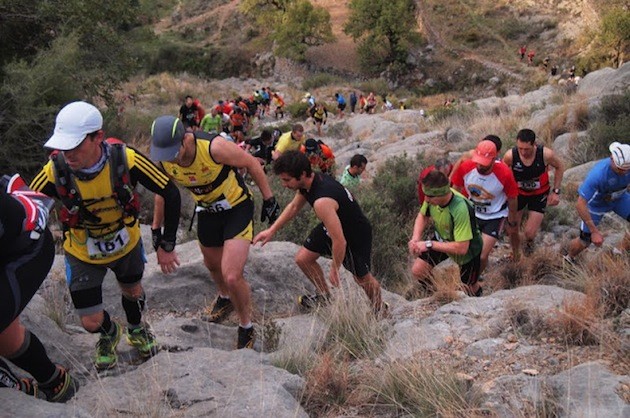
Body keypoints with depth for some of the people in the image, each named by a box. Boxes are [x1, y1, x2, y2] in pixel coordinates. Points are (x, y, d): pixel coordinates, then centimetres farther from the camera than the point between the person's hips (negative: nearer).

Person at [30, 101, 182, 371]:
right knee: (92, 323, 3)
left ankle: (136, 329, 61)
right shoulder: (55, 171, -30)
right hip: (83, 255, 0)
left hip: (126, 245, 1)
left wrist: (167, 245, -16)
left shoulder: (125, 159, -32)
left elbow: (171, 194, -21)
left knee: (132, 292, 24)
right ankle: (109, 333, 42)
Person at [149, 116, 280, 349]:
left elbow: (252, 164, -17)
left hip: (237, 208, -5)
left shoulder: (214, 147, -33)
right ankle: (224, 299, 60)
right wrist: (156, 229, 14)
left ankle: (246, 329, 12)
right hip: (207, 212, 6)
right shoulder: (163, 161, -16)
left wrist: (269, 199, -11)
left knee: (232, 277, -14)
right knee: (212, 265, 25)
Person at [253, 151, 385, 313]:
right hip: (333, 226, 8)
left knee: (362, 278, 11)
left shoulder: (322, 201, -43)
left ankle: (379, 309, 41)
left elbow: (340, 242, -36)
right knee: (302, 259, 8)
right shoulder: (308, 180, -15)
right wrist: (271, 230, 6)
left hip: (356, 234, -8)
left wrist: (334, 269, -18)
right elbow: (294, 206, 8)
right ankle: (325, 296, 31)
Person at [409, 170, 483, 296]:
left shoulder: (460, 209, -44)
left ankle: (479, 297, 53)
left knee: (469, 287, 15)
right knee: (417, 271, -1)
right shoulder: (433, 196, -26)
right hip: (443, 239, 5)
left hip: (467, 249, -5)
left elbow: (461, 248, -40)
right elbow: (422, 216, -4)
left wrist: (429, 244, -37)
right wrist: (415, 239, -22)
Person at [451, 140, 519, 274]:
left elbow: (512, 200, -10)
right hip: (471, 213, 3)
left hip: (495, 217, -2)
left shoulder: (504, 174, -28)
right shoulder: (465, 167, -23)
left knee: (481, 257, -7)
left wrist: (512, 224, 2)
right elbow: (456, 190, -2)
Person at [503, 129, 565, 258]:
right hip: (518, 193, 1)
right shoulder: (510, 155, -28)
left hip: (539, 194, -1)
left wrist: (556, 191, -6)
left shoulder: (546, 154, -29)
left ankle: (529, 241, 31)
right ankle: (515, 256, 38)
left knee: (529, 233, -9)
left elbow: (560, 167, -6)